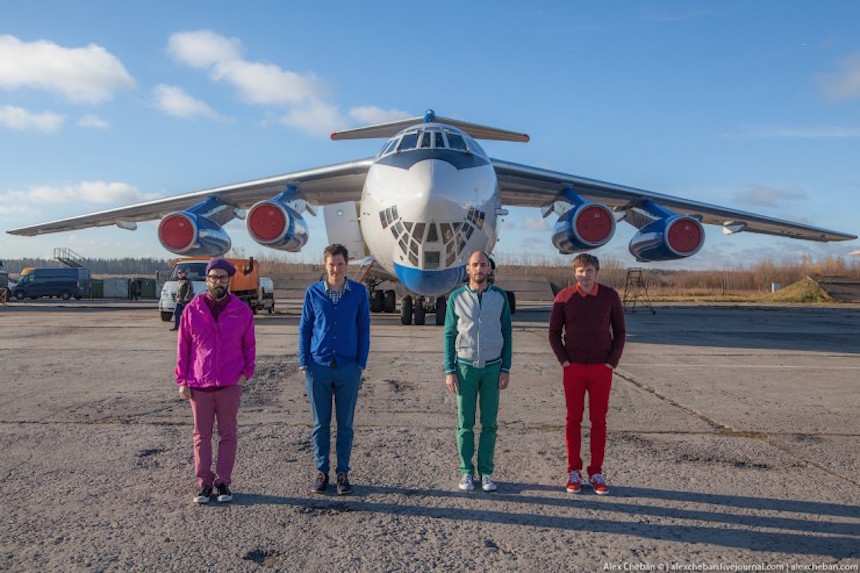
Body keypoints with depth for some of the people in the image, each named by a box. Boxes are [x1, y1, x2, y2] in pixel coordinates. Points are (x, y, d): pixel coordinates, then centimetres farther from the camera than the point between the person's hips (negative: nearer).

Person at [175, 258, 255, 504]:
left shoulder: (242, 311, 2)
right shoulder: (192, 309, 2)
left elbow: (249, 345, 8)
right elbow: (182, 346, 5)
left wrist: (246, 372, -4)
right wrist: (182, 380, 1)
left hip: (230, 384, 0)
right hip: (199, 384, 0)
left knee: (228, 435, 6)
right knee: (202, 435, 7)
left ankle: (223, 482, 16)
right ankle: (204, 483, 18)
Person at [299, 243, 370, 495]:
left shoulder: (359, 292, 2)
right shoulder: (313, 292, 2)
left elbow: (364, 329, 5)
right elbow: (304, 328, 6)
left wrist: (361, 363, -1)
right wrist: (303, 363, 0)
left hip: (348, 369, 0)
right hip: (318, 368, 0)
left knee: (345, 424, 8)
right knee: (321, 424, 8)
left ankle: (343, 473, 19)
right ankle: (322, 472, 21)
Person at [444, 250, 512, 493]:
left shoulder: (500, 296, 1)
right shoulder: (456, 297, -2)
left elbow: (506, 334, 4)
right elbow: (449, 335, 0)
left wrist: (506, 369, -2)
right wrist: (449, 371, -6)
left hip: (492, 367, 1)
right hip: (465, 366, -1)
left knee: (489, 423, 5)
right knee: (465, 423, 4)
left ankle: (486, 472, 16)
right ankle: (466, 472, 15)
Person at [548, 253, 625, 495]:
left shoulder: (610, 296, -2)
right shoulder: (564, 297, -3)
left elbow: (619, 331, 5)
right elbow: (554, 332, 3)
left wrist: (612, 362, -4)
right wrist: (564, 361, -5)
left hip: (601, 369, 1)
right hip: (573, 368, 0)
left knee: (599, 420, 5)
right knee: (573, 419, 4)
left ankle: (596, 473, 15)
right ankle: (574, 472, 15)